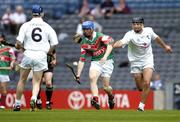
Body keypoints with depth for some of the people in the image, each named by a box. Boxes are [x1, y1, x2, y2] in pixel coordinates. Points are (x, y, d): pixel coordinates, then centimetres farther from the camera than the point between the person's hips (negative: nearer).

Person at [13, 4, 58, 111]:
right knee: (36, 82, 6)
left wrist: (18, 46, 16)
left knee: (22, 80, 15)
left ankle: (17, 104, 17)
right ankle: (34, 98, -23)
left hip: (28, 54, 0)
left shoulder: (26, 25, 1)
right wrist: (48, 52, 17)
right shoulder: (47, 27, 4)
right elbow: (54, 43, 0)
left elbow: (19, 43, -7)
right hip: (41, 56, 0)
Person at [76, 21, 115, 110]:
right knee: (92, 77, -27)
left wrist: (105, 56, -39)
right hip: (95, 62, 4)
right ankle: (95, 100, -34)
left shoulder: (100, 36, -12)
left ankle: (111, 97, 32)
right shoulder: (84, 43, 3)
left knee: (106, 87, -3)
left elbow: (110, 44, -25)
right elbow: (82, 59, 5)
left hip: (107, 61, -4)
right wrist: (78, 75, -1)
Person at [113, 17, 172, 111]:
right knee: (140, 87, 5)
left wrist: (165, 46, 30)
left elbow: (156, 38, 15)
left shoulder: (149, 31, -7)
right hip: (136, 62, -1)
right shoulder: (130, 35, -20)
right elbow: (122, 42, -39)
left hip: (148, 61, 1)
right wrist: (112, 45, -61)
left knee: (146, 83, -18)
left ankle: (141, 105, -9)